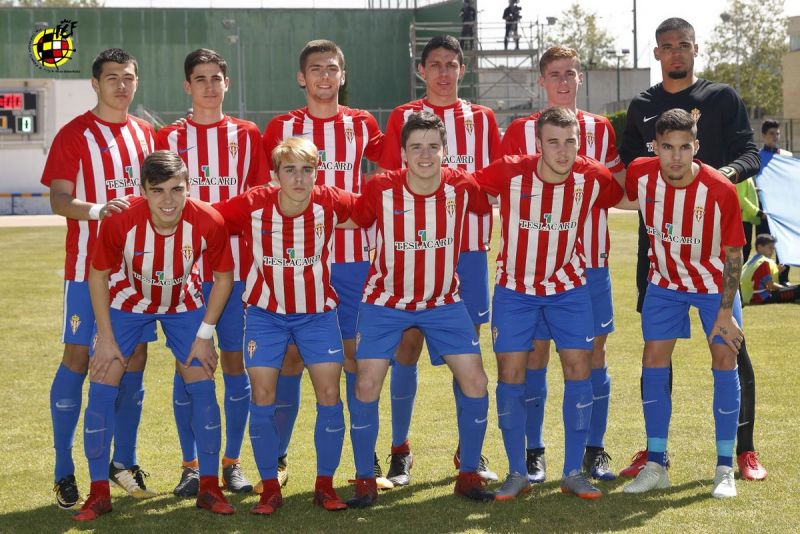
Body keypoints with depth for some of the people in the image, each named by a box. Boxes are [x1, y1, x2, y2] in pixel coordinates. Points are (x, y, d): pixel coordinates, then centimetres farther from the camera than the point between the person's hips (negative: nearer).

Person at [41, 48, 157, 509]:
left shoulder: (145, 133, 12)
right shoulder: (75, 134, -4)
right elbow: (59, 199, -11)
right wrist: (96, 210, -29)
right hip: (88, 263, -5)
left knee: (136, 356, 6)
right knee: (79, 355, -5)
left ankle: (124, 460, 18)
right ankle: (65, 472, 0)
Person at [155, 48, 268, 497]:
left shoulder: (247, 135, 6)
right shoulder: (169, 138, 5)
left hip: (235, 268, 0)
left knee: (235, 360, 3)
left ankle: (233, 463, 13)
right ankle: (191, 466, 11)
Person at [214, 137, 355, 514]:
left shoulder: (330, 203, -16)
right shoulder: (252, 205, -19)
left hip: (317, 312, 1)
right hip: (265, 311, 0)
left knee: (329, 394, -5)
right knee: (263, 395, -4)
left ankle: (325, 486, 11)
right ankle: (270, 489, 9)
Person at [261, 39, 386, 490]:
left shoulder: (362, 124, 6)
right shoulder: (282, 127, 3)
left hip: (353, 258, 1)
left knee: (357, 353, 3)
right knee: (291, 355, 0)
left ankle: (368, 457, 11)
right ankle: (278, 457, 11)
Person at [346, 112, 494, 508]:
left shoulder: (462, 187, -14)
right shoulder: (381, 189, -18)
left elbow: (491, 207, 7)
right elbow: (354, 222, -2)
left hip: (444, 302, 2)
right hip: (385, 301, -1)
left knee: (474, 381, -6)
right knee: (367, 384, -10)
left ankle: (469, 474, 12)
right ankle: (365, 480, 7)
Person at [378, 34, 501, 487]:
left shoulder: (482, 118, 11)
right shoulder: (403, 117, 6)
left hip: (469, 246, 2)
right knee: (408, 343, -2)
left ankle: (469, 451, 13)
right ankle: (400, 450, 8)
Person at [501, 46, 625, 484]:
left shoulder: (601, 129, 9)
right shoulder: (520, 131, 2)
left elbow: (619, 187, 14)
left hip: (590, 258, 2)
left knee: (593, 351, 4)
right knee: (535, 352, 1)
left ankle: (595, 450, 14)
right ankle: (533, 452, 11)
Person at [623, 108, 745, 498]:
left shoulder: (720, 190, -27)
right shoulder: (640, 174, -21)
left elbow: (733, 253, -17)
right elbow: (621, 198, 5)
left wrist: (725, 311, -17)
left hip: (715, 283, -2)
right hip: (665, 281, 3)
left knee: (725, 363, -6)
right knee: (653, 363, -3)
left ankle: (725, 469, 4)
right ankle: (655, 466, 7)